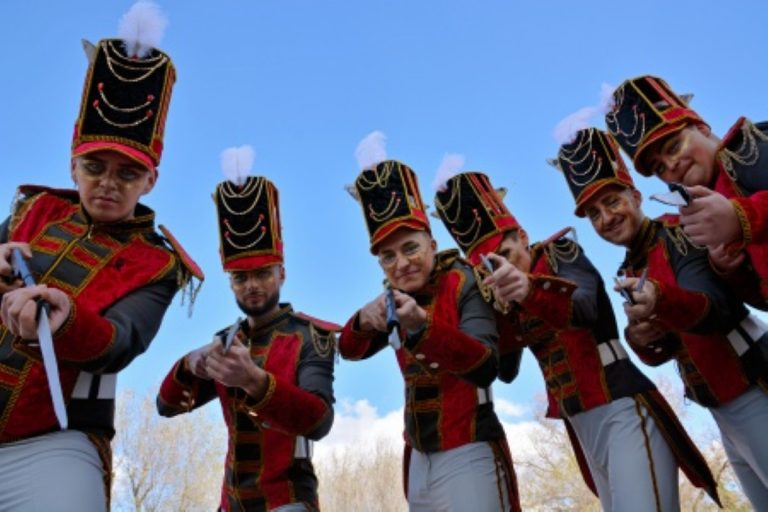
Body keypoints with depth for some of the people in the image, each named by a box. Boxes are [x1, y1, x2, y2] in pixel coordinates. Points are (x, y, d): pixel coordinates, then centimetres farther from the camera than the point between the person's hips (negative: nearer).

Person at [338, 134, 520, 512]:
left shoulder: (463, 283, -12)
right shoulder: (400, 296, 4)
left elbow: (486, 368, -23)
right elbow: (350, 352, 0)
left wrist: (422, 326, -38)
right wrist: (363, 319, -22)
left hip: (469, 456, -5)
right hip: (419, 461, 5)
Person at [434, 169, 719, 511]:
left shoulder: (561, 253, -7)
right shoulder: (505, 295, 9)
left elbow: (583, 308, -29)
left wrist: (530, 291, -49)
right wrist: (501, 306, -19)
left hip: (622, 409, -6)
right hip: (581, 426, 6)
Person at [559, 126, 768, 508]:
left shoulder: (678, 233, -13)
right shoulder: (630, 271, 8)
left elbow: (716, 308, -29)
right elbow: (663, 352, 7)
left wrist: (661, 300, -49)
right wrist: (637, 339, -15)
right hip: (723, 410, 8)